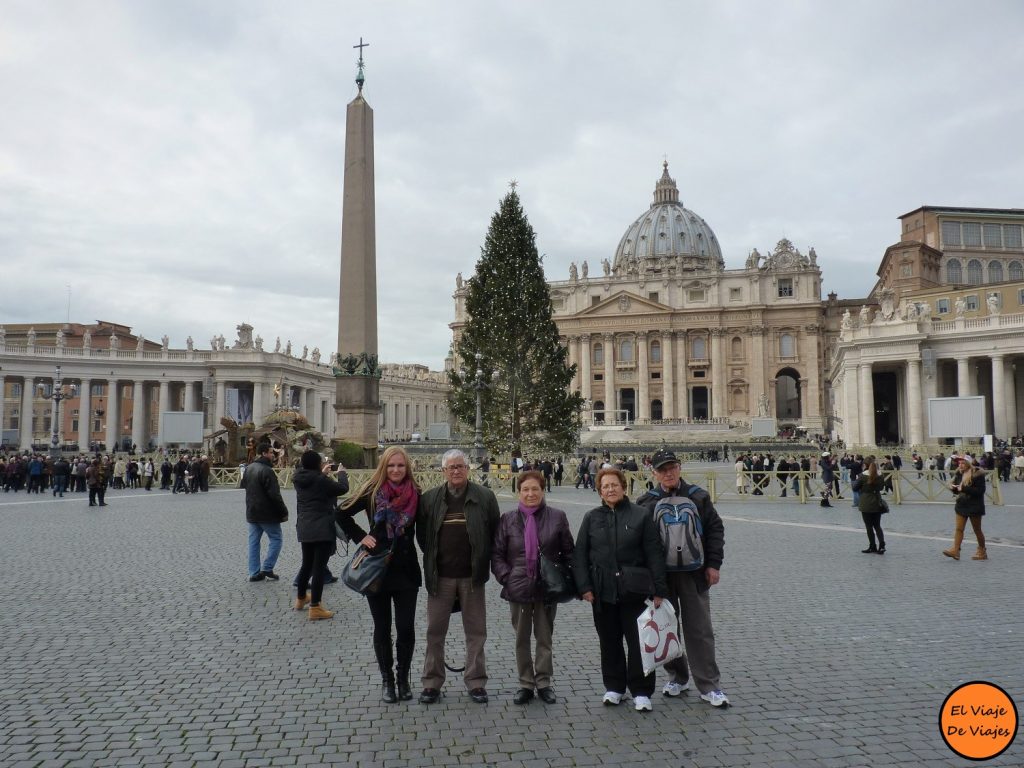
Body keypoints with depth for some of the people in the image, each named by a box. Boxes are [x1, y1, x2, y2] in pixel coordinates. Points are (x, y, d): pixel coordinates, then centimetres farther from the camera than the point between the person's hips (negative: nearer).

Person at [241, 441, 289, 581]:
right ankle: (267, 569, 1)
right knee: (276, 539, 5)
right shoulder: (267, 471, -20)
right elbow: (275, 495, -21)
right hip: (267, 513, -8)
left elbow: (244, 485, 21)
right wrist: (284, 512, -14)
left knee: (254, 541, 10)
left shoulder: (248, 468, 9)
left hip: (252, 512, 8)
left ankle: (254, 572, 12)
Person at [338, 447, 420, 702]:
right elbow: (342, 514, 4)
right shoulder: (372, 491, -6)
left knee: (406, 628, 0)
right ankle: (386, 679, 24)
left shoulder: (415, 495, -3)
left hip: (406, 569, 1)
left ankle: (403, 677, 21)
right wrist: (360, 537, -5)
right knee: (382, 628, 10)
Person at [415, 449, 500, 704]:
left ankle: (476, 682, 21)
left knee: (476, 631, 9)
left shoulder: (485, 497, -2)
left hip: (472, 575, -1)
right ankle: (432, 683, 22)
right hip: (439, 575, 1)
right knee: (435, 631, 9)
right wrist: (432, 559, 3)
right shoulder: (429, 499, 1)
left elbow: (495, 532, 1)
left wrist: (484, 561, -2)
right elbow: (422, 534, 8)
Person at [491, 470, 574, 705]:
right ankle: (525, 684, 22)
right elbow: (496, 553, 3)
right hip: (519, 588, 1)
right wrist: (506, 577, -7)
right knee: (521, 638, 10)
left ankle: (543, 682, 23)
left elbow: (568, 552, 5)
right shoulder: (508, 519, 1)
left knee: (544, 637, 10)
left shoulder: (557, 517, -1)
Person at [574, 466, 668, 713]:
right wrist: (584, 587, -4)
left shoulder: (641, 515, -1)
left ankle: (641, 692, 15)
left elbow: (654, 554, -3)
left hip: (634, 591, -2)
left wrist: (659, 589, -7)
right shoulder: (592, 518, 5)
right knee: (609, 642, 12)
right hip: (603, 592, 2)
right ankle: (614, 687, 26)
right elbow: (579, 554, 4)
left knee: (638, 642, 3)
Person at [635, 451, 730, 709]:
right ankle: (678, 676, 28)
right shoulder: (647, 502, 2)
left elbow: (715, 529, 5)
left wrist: (713, 564, -2)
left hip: (693, 573, -1)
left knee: (699, 629, 2)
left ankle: (710, 686, 11)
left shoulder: (698, 497, 3)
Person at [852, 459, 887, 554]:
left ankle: (872, 547, 11)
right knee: (877, 525, 13)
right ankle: (882, 545, 0)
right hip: (877, 503, 4)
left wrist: (856, 479, 10)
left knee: (869, 526, 7)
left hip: (866, 504, -4)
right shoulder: (879, 475, -2)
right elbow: (881, 486, 13)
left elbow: (855, 488, -7)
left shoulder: (863, 475, -14)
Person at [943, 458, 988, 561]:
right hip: (961, 505, 6)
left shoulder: (977, 474, -14)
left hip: (974, 506, -6)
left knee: (977, 530, 7)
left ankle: (982, 552, 22)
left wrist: (964, 489, -26)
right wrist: (953, 488, -6)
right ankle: (955, 550, -6)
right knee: (959, 528, -2)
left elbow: (980, 490, -21)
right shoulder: (959, 474, 8)